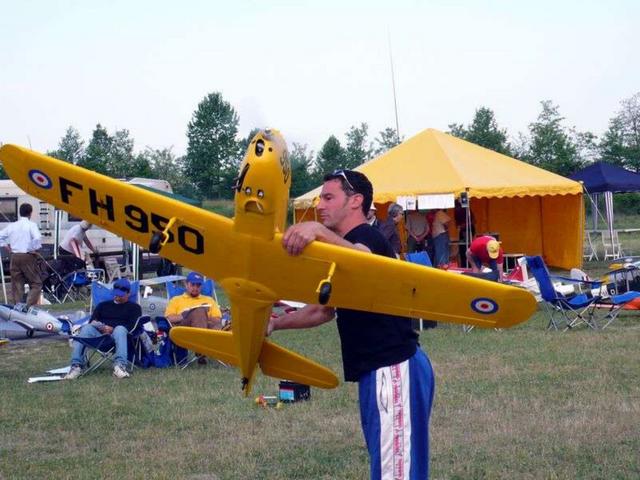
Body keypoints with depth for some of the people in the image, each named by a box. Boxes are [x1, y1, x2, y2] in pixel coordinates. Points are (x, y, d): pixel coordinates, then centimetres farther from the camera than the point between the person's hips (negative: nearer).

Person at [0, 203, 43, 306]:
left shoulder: (12, 226, 9)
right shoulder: (31, 225, -6)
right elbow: (37, 238, -21)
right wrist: (34, 249, -7)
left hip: (14, 257, 5)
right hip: (28, 256, -5)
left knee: (17, 285, 10)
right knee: (36, 283, 2)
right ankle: (29, 306, -15)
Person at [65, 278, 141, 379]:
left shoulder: (134, 307, 22)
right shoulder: (103, 305, 33)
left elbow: (132, 326, 4)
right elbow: (92, 321, 21)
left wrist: (112, 329, -10)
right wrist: (98, 325, -4)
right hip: (99, 333, 3)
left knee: (120, 329, -38)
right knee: (87, 328, -30)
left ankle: (120, 366, -57)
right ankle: (76, 366, -40)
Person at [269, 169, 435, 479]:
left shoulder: (366, 237, -10)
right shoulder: (345, 250, 21)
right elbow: (324, 310, 28)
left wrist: (319, 231, -52)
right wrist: (276, 323, 18)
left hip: (394, 369, -11)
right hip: (377, 371, 11)